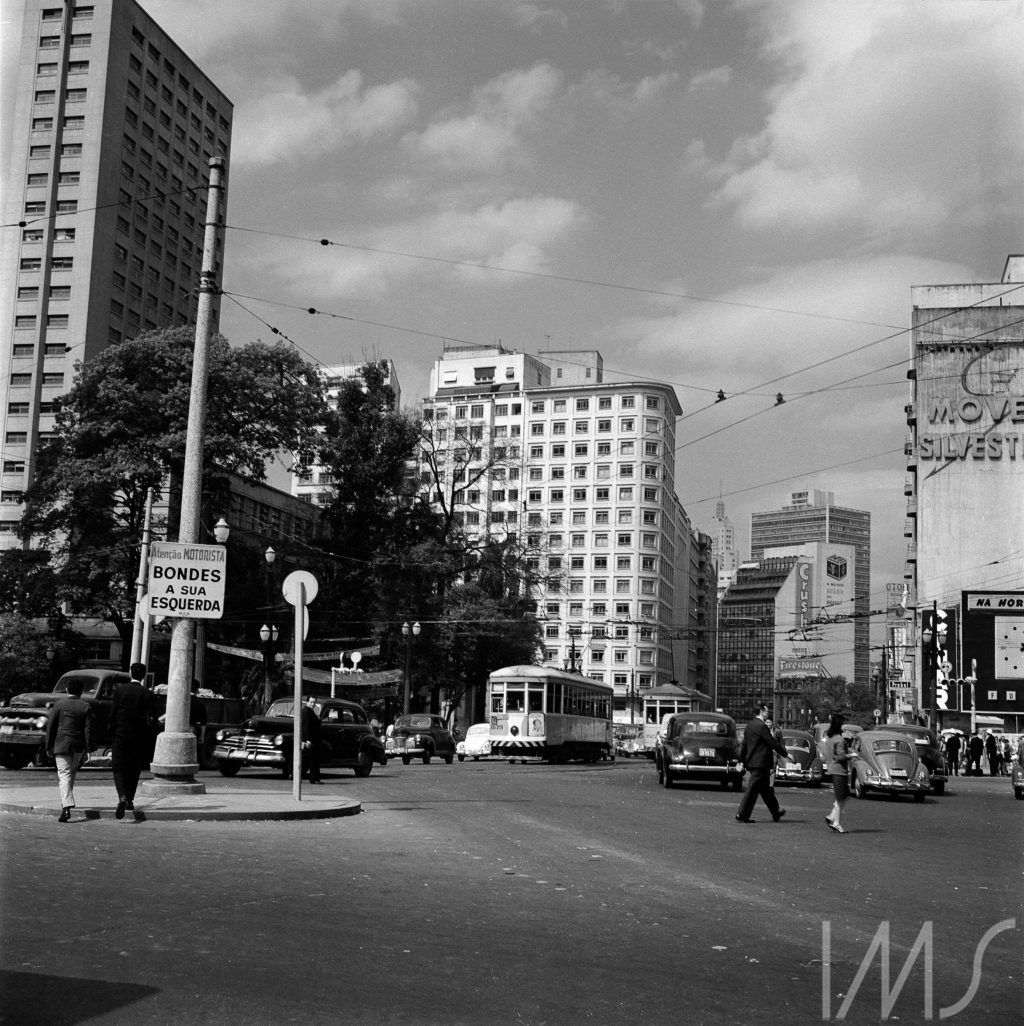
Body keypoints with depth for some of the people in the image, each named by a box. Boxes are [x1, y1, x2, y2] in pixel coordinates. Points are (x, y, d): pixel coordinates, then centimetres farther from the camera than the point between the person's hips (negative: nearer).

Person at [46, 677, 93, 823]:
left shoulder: (59, 705, -1)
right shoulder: (86, 707, 0)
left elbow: (51, 727, 1)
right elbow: (88, 730, -3)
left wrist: (49, 747, 9)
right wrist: (88, 750, 0)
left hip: (61, 745, -2)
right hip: (78, 747, 2)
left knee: (64, 775, -5)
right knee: (71, 774, 19)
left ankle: (66, 807, -19)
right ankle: (66, 802, 27)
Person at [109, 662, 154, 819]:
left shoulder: (120, 690, -3)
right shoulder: (147, 694, -4)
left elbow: (113, 714, -2)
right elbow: (149, 719, -5)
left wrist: (112, 734, 7)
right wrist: (147, 739, 4)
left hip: (121, 735, -1)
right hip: (139, 738, 1)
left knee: (118, 768, 2)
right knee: (134, 769, 16)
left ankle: (122, 797, -20)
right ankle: (130, 800, 22)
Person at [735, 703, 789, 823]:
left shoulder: (749, 725, 12)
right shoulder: (761, 726, -16)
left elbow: (744, 745, 16)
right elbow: (773, 743, -14)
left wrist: (742, 761, 22)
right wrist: (785, 754, -3)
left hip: (751, 762, 9)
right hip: (760, 763, -9)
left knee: (765, 789, 17)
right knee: (752, 789, -6)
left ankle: (776, 813, 28)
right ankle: (741, 815, -4)